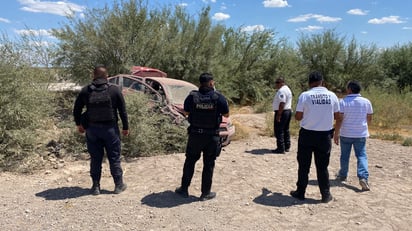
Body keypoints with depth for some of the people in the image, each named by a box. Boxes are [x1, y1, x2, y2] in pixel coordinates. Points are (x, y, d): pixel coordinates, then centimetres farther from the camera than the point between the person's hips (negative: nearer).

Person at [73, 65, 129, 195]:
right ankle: (119, 185, 15)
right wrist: (125, 127, 6)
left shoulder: (85, 91, 1)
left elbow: (76, 109, 8)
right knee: (114, 158, 8)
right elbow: (123, 111, -2)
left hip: (92, 129, 2)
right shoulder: (114, 90, -4)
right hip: (110, 128, -1)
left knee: (95, 159, 10)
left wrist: (78, 124, 21)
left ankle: (95, 186, 16)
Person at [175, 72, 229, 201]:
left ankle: (184, 189, 26)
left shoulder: (192, 96, -6)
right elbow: (226, 115, 1)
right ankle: (205, 193, 18)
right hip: (212, 137, -1)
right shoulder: (219, 98, -10)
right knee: (209, 164, 10)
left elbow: (186, 112, 7)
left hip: (195, 135, 1)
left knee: (190, 161, 17)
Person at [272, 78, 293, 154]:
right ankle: (287, 147, 23)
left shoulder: (281, 91, -18)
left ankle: (281, 148, -3)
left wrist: (278, 115, -24)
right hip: (288, 111, 11)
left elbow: (282, 104, -25)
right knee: (285, 130, 16)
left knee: (279, 130, -5)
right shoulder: (287, 89, 16)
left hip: (282, 112, -11)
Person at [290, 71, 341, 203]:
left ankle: (300, 193, 19)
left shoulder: (305, 95, -10)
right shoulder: (332, 96, -2)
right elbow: (337, 117, 4)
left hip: (307, 134, -2)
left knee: (304, 165, 11)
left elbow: (298, 117, -8)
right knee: (322, 166, 12)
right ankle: (326, 195, 19)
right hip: (325, 135, 2)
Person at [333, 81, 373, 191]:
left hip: (346, 134, -1)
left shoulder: (343, 102, -11)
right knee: (361, 155, 4)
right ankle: (363, 177, -14)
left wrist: (336, 134, -6)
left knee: (344, 155, 13)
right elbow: (369, 118, 8)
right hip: (361, 134, 1)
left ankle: (343, 175, 29)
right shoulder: (366, 102, -1)